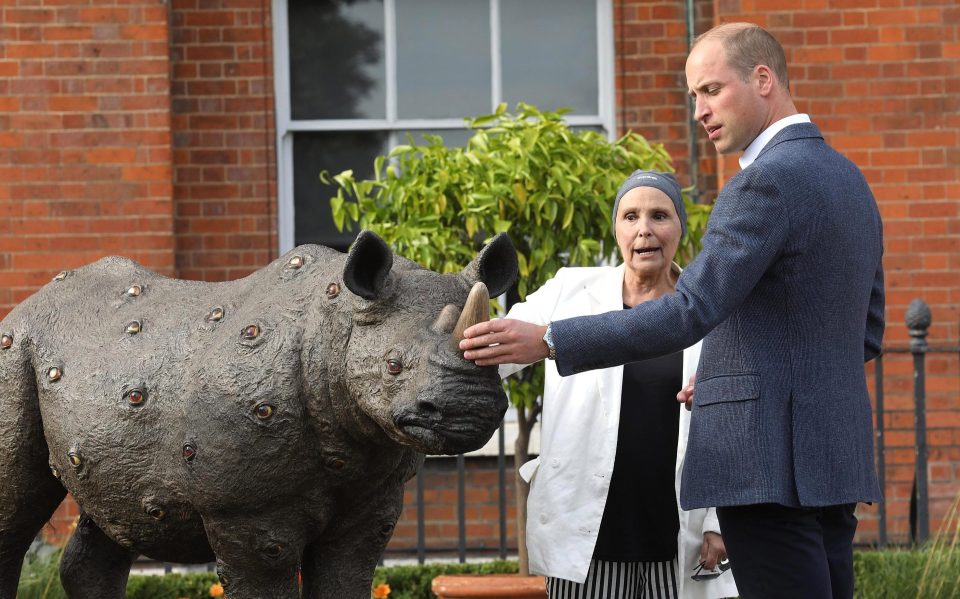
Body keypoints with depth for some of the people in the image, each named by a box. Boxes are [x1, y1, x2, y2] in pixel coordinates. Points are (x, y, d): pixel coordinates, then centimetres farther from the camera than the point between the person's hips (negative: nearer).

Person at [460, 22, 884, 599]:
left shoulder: (770, 180, -13)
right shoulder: (848, 178, 17)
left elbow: (687, 313, -20)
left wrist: (546, 341, -20)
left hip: (770, 464, -10)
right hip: (836, 454, 10)